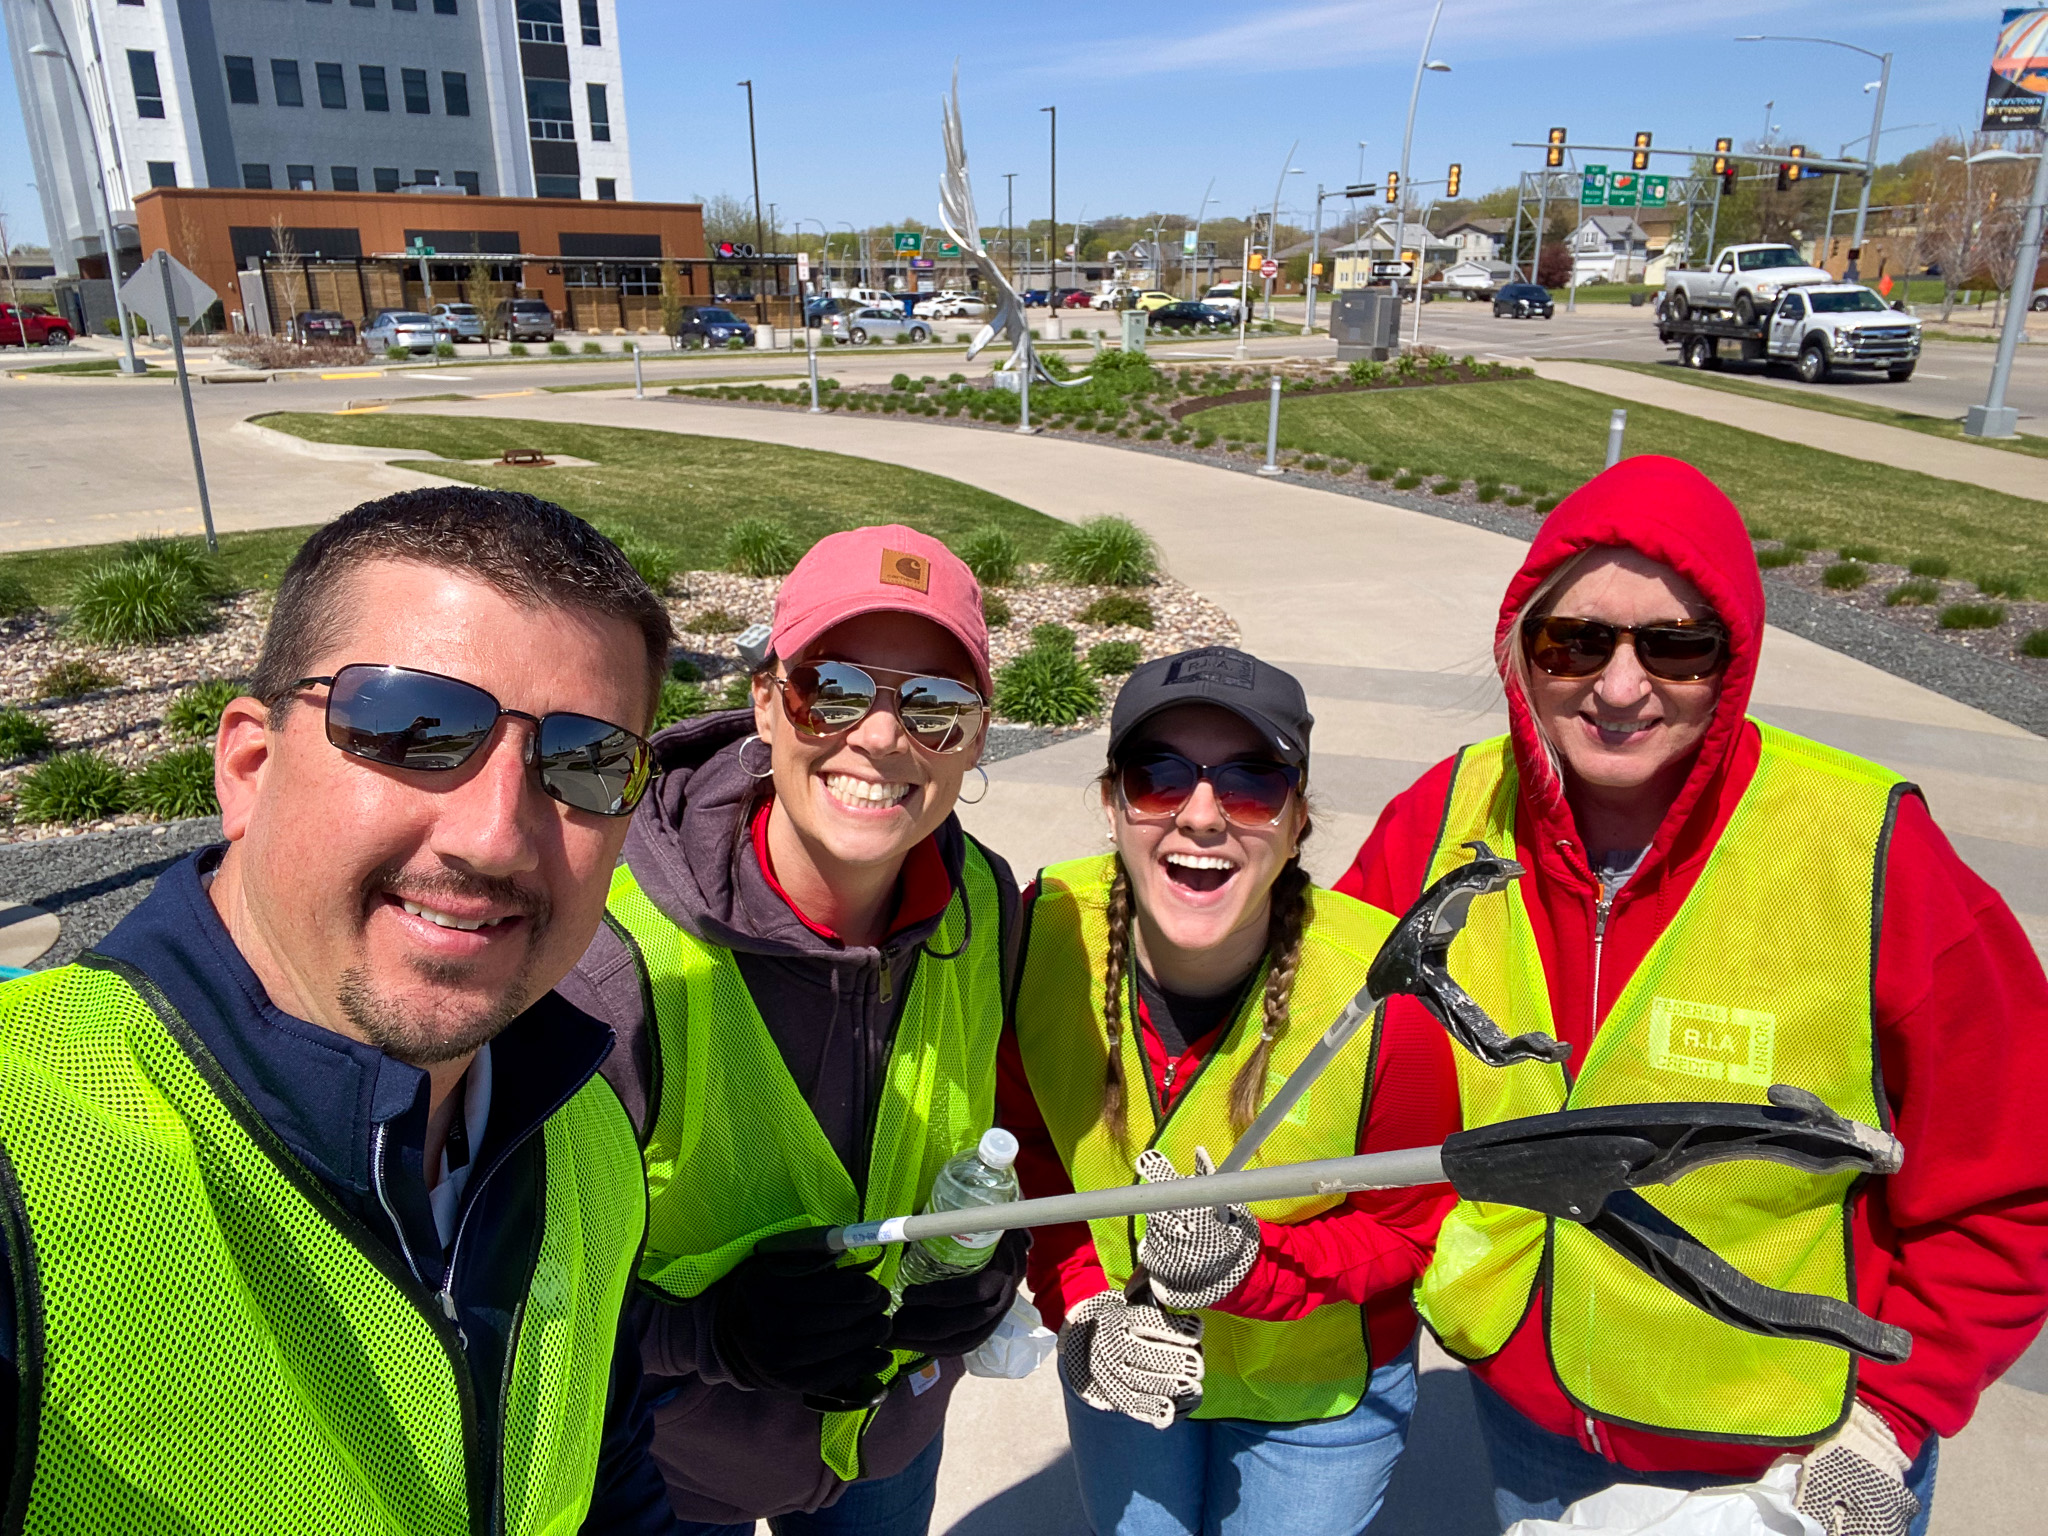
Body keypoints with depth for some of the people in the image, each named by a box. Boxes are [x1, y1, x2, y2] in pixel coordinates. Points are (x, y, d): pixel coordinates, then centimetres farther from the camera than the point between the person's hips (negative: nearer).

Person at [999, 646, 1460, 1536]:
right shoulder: (1046, 934, -24)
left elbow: (1405, 1225, -15)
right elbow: (1031, 1153, -7)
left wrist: (1254, 1267, -31)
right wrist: (1084, 1310, -20)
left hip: (1321, 1393, -2)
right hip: (1119, 1368, 3)